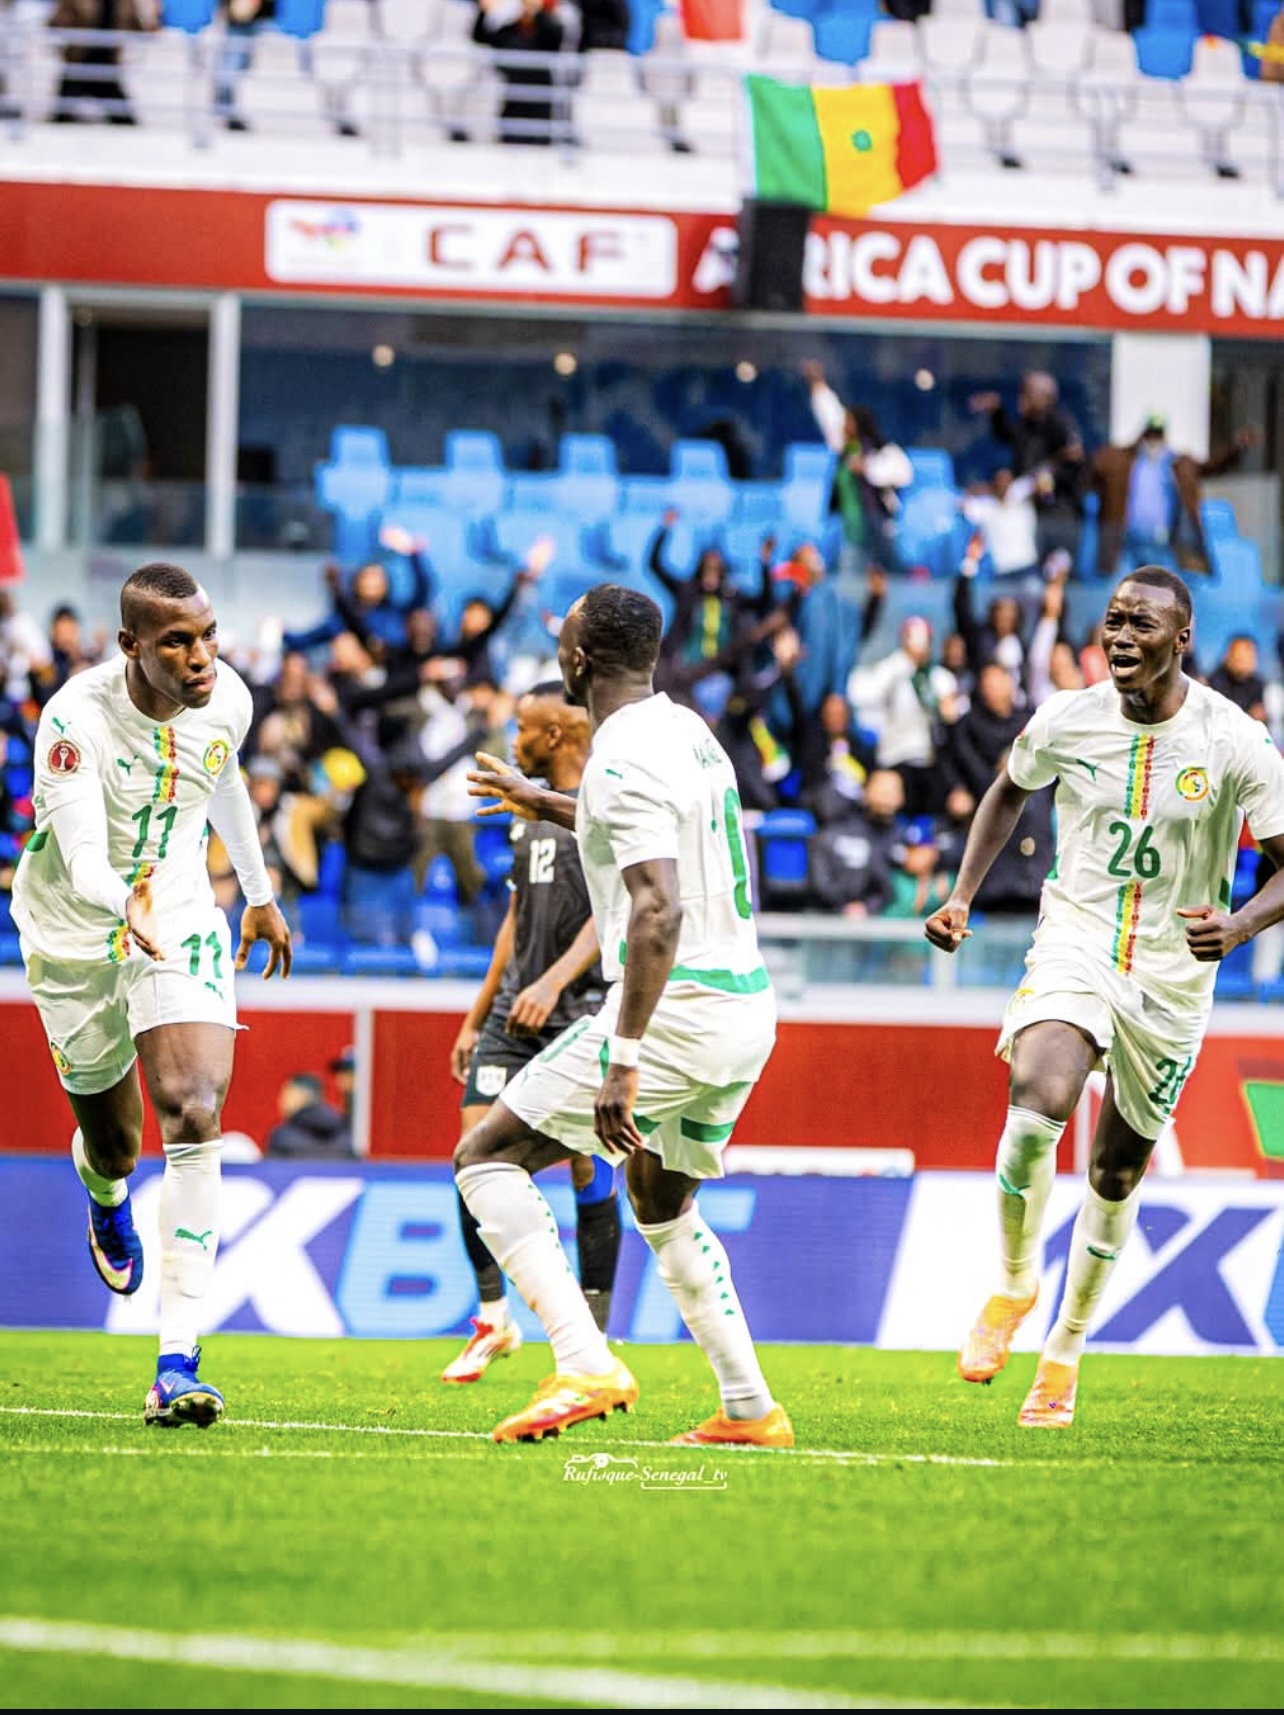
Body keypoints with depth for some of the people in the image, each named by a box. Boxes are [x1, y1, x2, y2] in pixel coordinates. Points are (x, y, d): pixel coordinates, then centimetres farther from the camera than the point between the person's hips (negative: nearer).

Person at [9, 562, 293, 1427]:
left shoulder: (227, 698, -11)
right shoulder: (77, 720, -28)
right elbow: (85, 866, -35)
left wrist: (261, 894, 24)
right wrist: (127, 904, -58)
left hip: (181, 921, 2)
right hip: (75, 934, -2)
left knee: (195, 1116, -19)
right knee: (113, 1143, 11)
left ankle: (178, 1361, -22)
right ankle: (108, 1201, 56)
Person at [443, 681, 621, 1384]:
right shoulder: (531, 814, 19)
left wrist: (554, 981, -29)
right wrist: (476, 1018, 23)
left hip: (584, 1011, -7)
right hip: (516, 1011, 7)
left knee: (588, 1171, -5)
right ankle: (493, 1319, 6)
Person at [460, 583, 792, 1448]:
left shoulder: (626, 757, -16)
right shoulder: (688, 730, 13)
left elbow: (659, 909, -26)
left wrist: (624, 1057, -28)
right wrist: (545, 806, 43)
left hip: (676, 1010, -9)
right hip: (747, 1009, 9)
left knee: (487, 1157, -3)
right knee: (664, 1208, 27)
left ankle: (586, 1366, -16)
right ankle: (750, 1409, 23)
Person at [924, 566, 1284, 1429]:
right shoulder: (1066, 721, -5)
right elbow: (1010, 791, 17)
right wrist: (962, 896, 8)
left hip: (1173, 974, 0)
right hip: (1076, 943, 0)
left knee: (1117, 1171, 10)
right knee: (1038, 1099, -28)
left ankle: (1066, 1351, 29)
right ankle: (1014, 1284, -4)